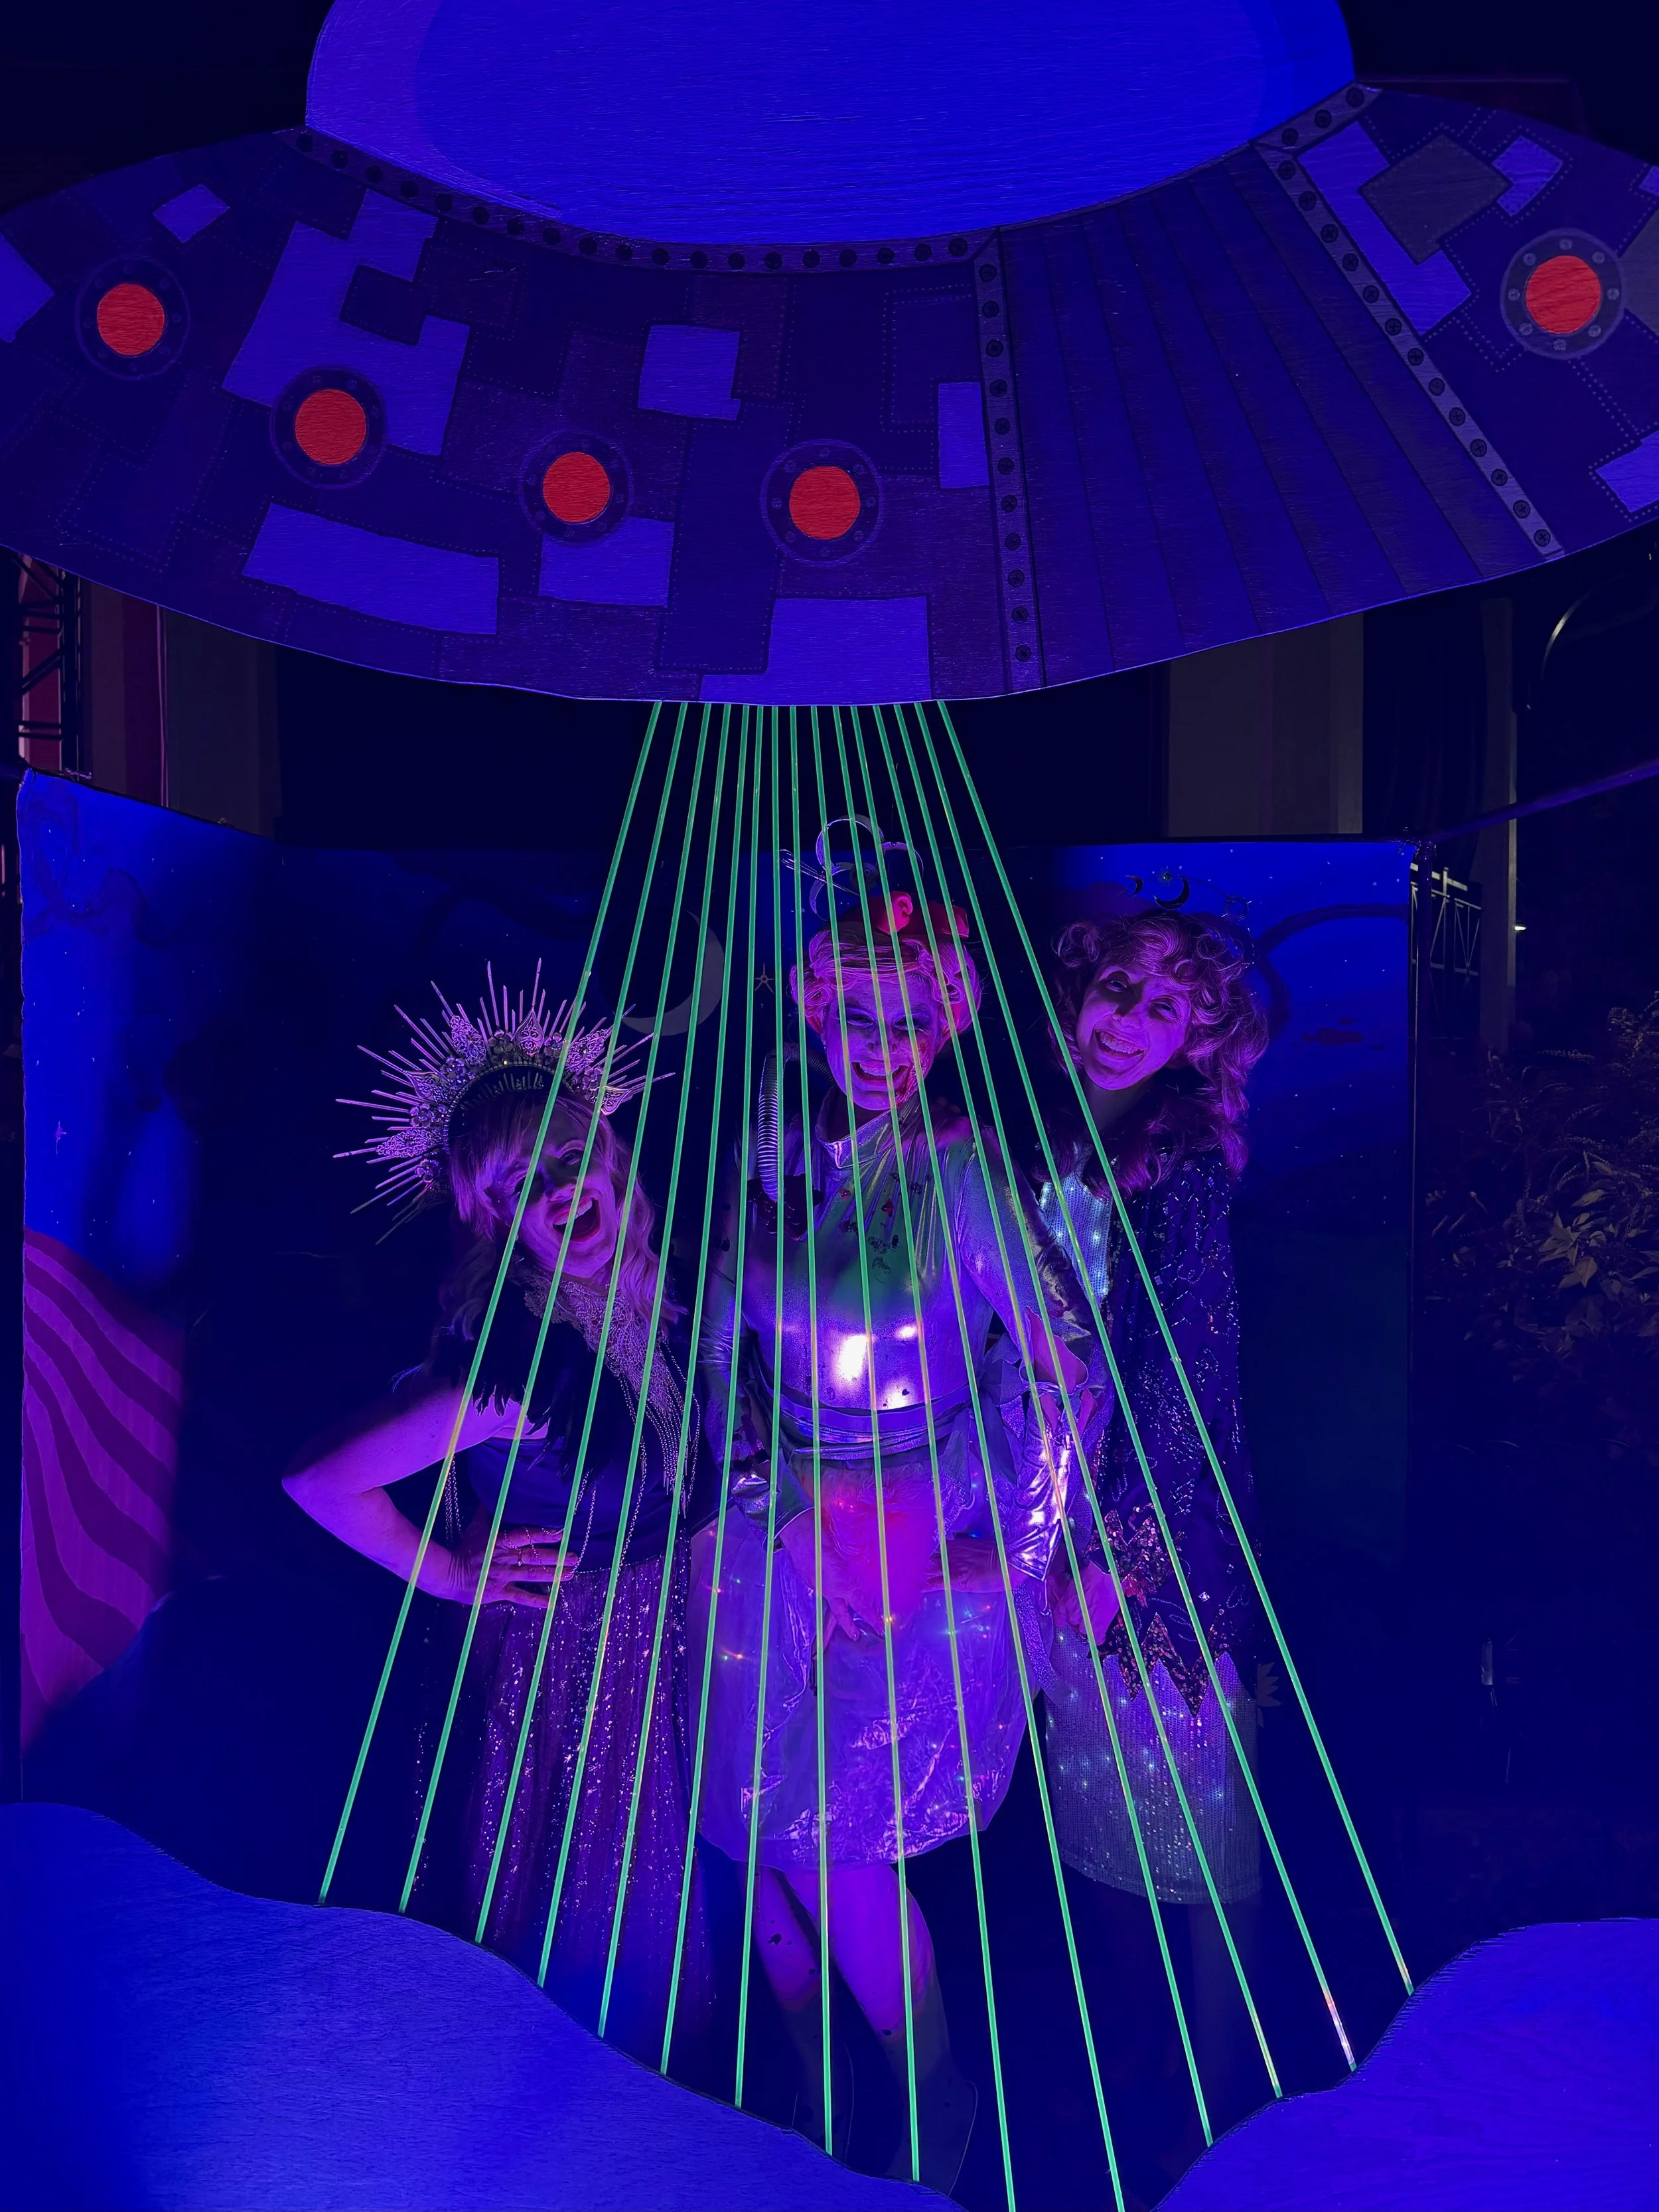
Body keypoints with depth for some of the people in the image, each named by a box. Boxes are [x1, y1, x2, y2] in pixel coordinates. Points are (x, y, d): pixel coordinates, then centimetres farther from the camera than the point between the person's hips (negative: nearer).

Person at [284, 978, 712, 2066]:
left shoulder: (639, 1292, -11)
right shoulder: (521, 1353, -35)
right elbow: (321, 1479, -35)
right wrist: (448, 1575, -20)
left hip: (659, 1623, 7)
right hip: (567, 1649, -7)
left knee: (665, 1870, 27)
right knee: (582, 1893, 15)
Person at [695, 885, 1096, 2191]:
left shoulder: (958, 1173, -14)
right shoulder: (772, 1156, 1)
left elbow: (1063, 1357, -12)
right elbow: (726, 1342, 8)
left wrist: (1022, 1543, -13)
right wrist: (764, 1483, -3)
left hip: (924, 1540, -5)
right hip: (783, 1534, 5)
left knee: (840, 1845, -4)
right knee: (768, 1833, 10)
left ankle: (938, 2103, 23)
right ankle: (811, 2102, 35)